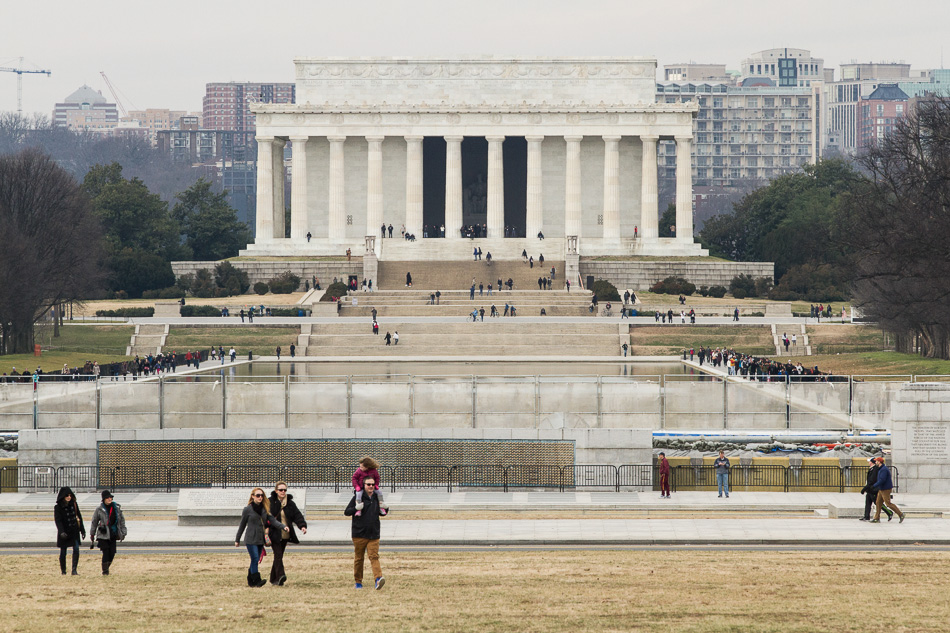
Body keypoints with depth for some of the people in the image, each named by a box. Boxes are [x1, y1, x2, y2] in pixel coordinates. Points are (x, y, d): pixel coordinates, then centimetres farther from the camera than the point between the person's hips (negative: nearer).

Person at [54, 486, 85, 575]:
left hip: (74, 531, 2)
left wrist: (82, 530, 12)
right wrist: (61, 532, -30)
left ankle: (74, 570, -12)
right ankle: (63, 571, 20)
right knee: (63, 552, 5)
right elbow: (58, 520, -16)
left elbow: (79, 517, 11)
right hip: (64, 532, -2)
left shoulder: (74, 504, 3)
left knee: (76, 549, -13)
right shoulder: (58, 507, -8)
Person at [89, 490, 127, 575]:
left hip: (113, 534, 3)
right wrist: (92, 534, 11)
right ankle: (105, 571, -1)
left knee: (112, 553, 2)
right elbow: (94, 521, 7)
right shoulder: (99, 509, -2)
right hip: (103, 535, -3)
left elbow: (122, 520, 13)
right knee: (106, 552, -10)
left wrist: (123, 532, 11)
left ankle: (107, 567, 23)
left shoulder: (117, 508, 5)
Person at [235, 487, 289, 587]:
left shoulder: (264, 509, 10)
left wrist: (283, 527, -13)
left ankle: (250, 581, 17)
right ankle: (257, 581, -16)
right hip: (251, 539, -5)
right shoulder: (247, 509, -3)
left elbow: (272, 520, 4)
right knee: (255, 559, -14)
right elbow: (242, 525, 4)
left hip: (260, 540, 5)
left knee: (256, 561, 7)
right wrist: (237, 540, 10)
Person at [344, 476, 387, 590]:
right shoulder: (358, 497, -2)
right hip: (359, 534, -2)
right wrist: (356, 508, -20)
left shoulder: (377, 497, 11)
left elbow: (382, 513, 26)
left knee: (374, 557, -11)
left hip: (374, 534, 2)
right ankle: (358, 582, 17)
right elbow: (346, 512, -2)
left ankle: (378, 579, -25)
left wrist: (384, 510, 3)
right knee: (358, 558, 6)